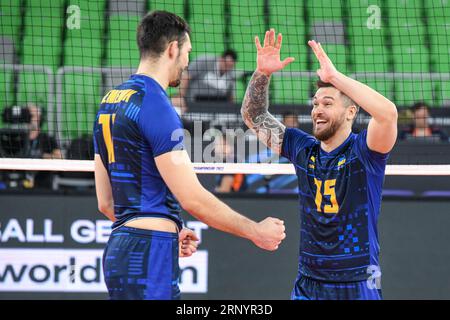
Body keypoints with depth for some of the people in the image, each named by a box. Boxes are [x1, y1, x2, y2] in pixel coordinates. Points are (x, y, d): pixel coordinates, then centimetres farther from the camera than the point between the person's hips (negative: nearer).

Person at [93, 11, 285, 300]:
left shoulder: (109, 103, 16)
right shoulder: (155, 105, -13)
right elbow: (192, 198, -15)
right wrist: (255, 231, -6)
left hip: (118, 247, 10)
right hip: (150, 255, -10)